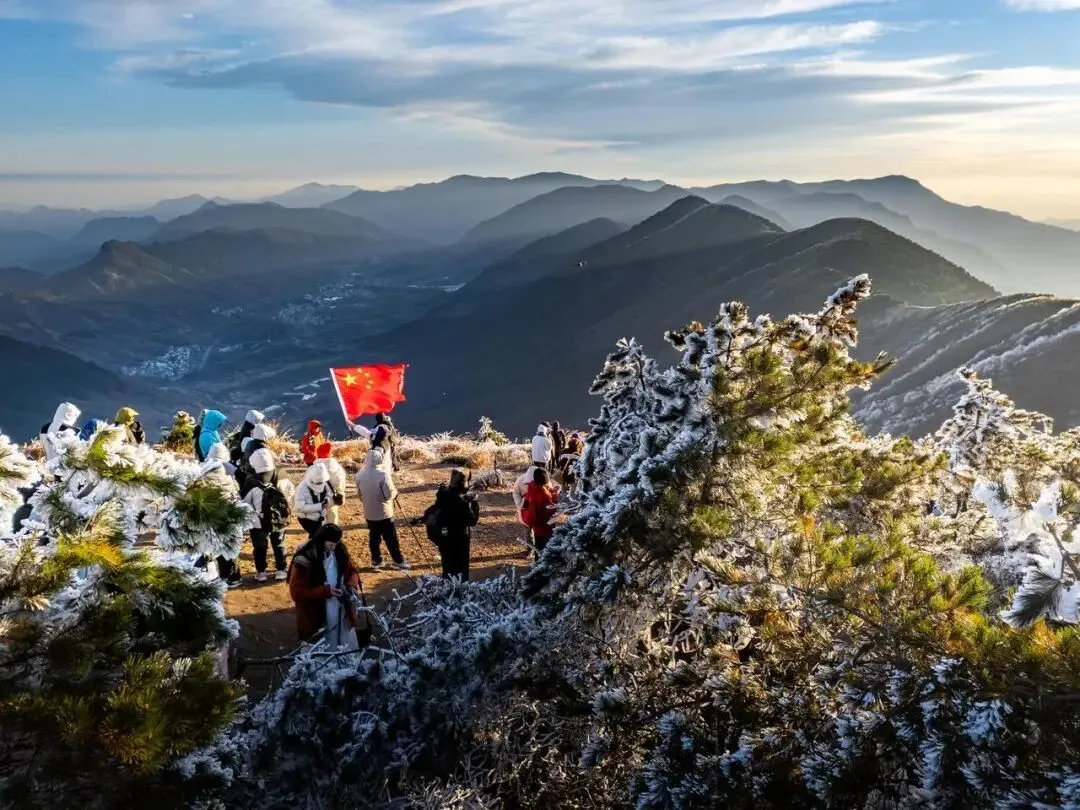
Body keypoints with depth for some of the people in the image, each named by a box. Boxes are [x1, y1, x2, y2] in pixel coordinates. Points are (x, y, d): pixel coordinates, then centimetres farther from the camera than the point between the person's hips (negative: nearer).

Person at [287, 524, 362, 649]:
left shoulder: (339, 552, 0)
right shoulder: (304, 559, -16)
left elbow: (352, 571, 15)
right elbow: (296, 592, -16)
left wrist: (352, 585, -6)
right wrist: (326, 591, -22)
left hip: (342, 616, 5)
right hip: (316, 619, -5)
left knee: (350, 652, 16)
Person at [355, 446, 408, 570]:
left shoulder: (360, 475, -2)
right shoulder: (383, 475, -23)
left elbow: (359, 494, 9)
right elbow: (390, 494, -21)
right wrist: (395, 490, 1)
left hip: (369, 513, 6)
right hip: (384, 512, -6)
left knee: (374, 537, 16)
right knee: (391, 537, 4)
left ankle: (376, 560, 23)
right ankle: (398, 561, 11)